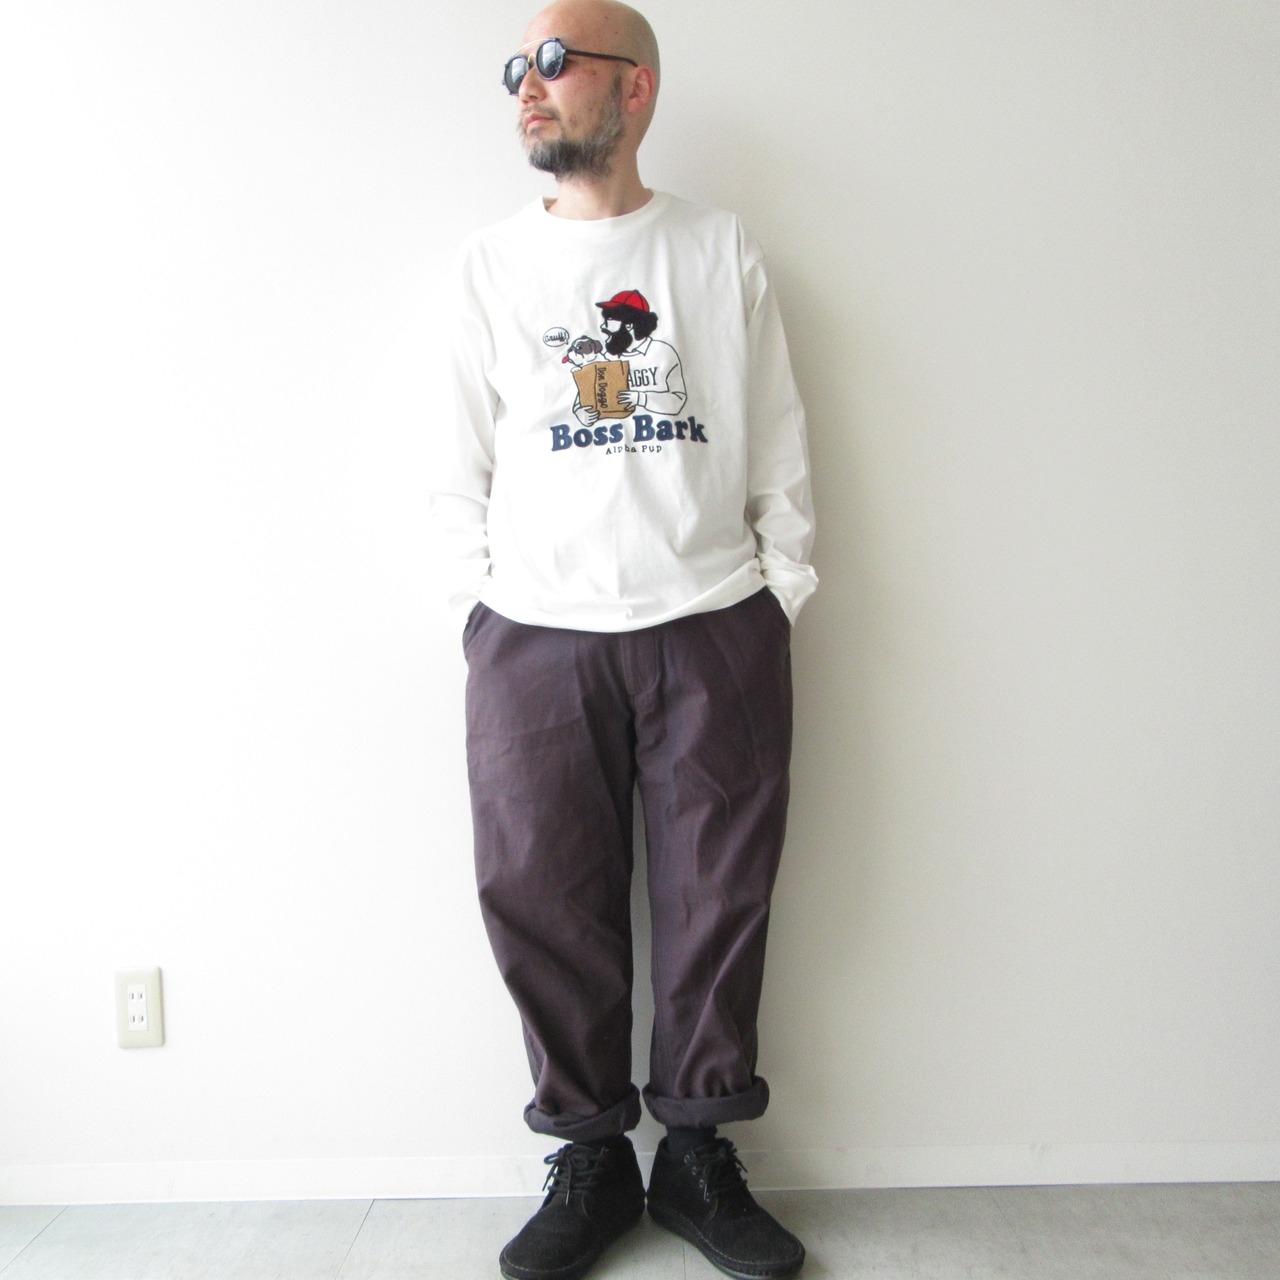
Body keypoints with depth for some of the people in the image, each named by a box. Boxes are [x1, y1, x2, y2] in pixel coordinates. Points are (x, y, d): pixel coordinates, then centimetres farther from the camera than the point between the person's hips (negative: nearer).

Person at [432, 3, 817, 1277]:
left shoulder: (723, 250, 11)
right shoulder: (491, 261, 12)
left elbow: (779, 444, 9)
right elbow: (464, 457, 9)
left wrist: (780, 596, 2)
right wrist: (480, 604, 2)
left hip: (714, 627, 0)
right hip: (534, 635, 1)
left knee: (717, 899, 4)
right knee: (542, 897, 3)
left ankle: (698, 1155, 24)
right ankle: (590, 1159, 23)